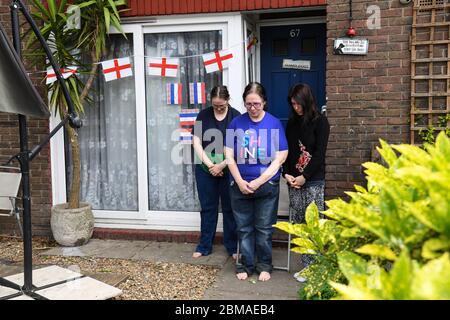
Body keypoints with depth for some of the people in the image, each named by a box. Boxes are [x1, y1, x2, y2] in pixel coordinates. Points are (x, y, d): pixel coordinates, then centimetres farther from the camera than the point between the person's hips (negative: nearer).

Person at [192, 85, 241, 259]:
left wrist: (221, 165, -12)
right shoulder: (203, 115, 2)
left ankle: (232, 247, 18)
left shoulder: (235, 116, -4)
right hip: (206, 170, 2)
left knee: (230, 208, 7)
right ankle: (204, 246, 21)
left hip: (228, 170, -2)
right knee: (207, 208, 10)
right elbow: (197, 143, -1)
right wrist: (210, 165, -9)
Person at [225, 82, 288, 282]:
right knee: (244, 228, 11)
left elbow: (279, 159, -7)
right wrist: (240, 182, -9)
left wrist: (258, 182, -12)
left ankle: (264, 265, 25)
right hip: (240, 186, 2)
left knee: (264, 228, 9)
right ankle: (246, 265, 26)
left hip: (267, 185, -1)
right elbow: (229, 156, 1)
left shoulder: (274, 124, -5)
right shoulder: (237, 123, -1)